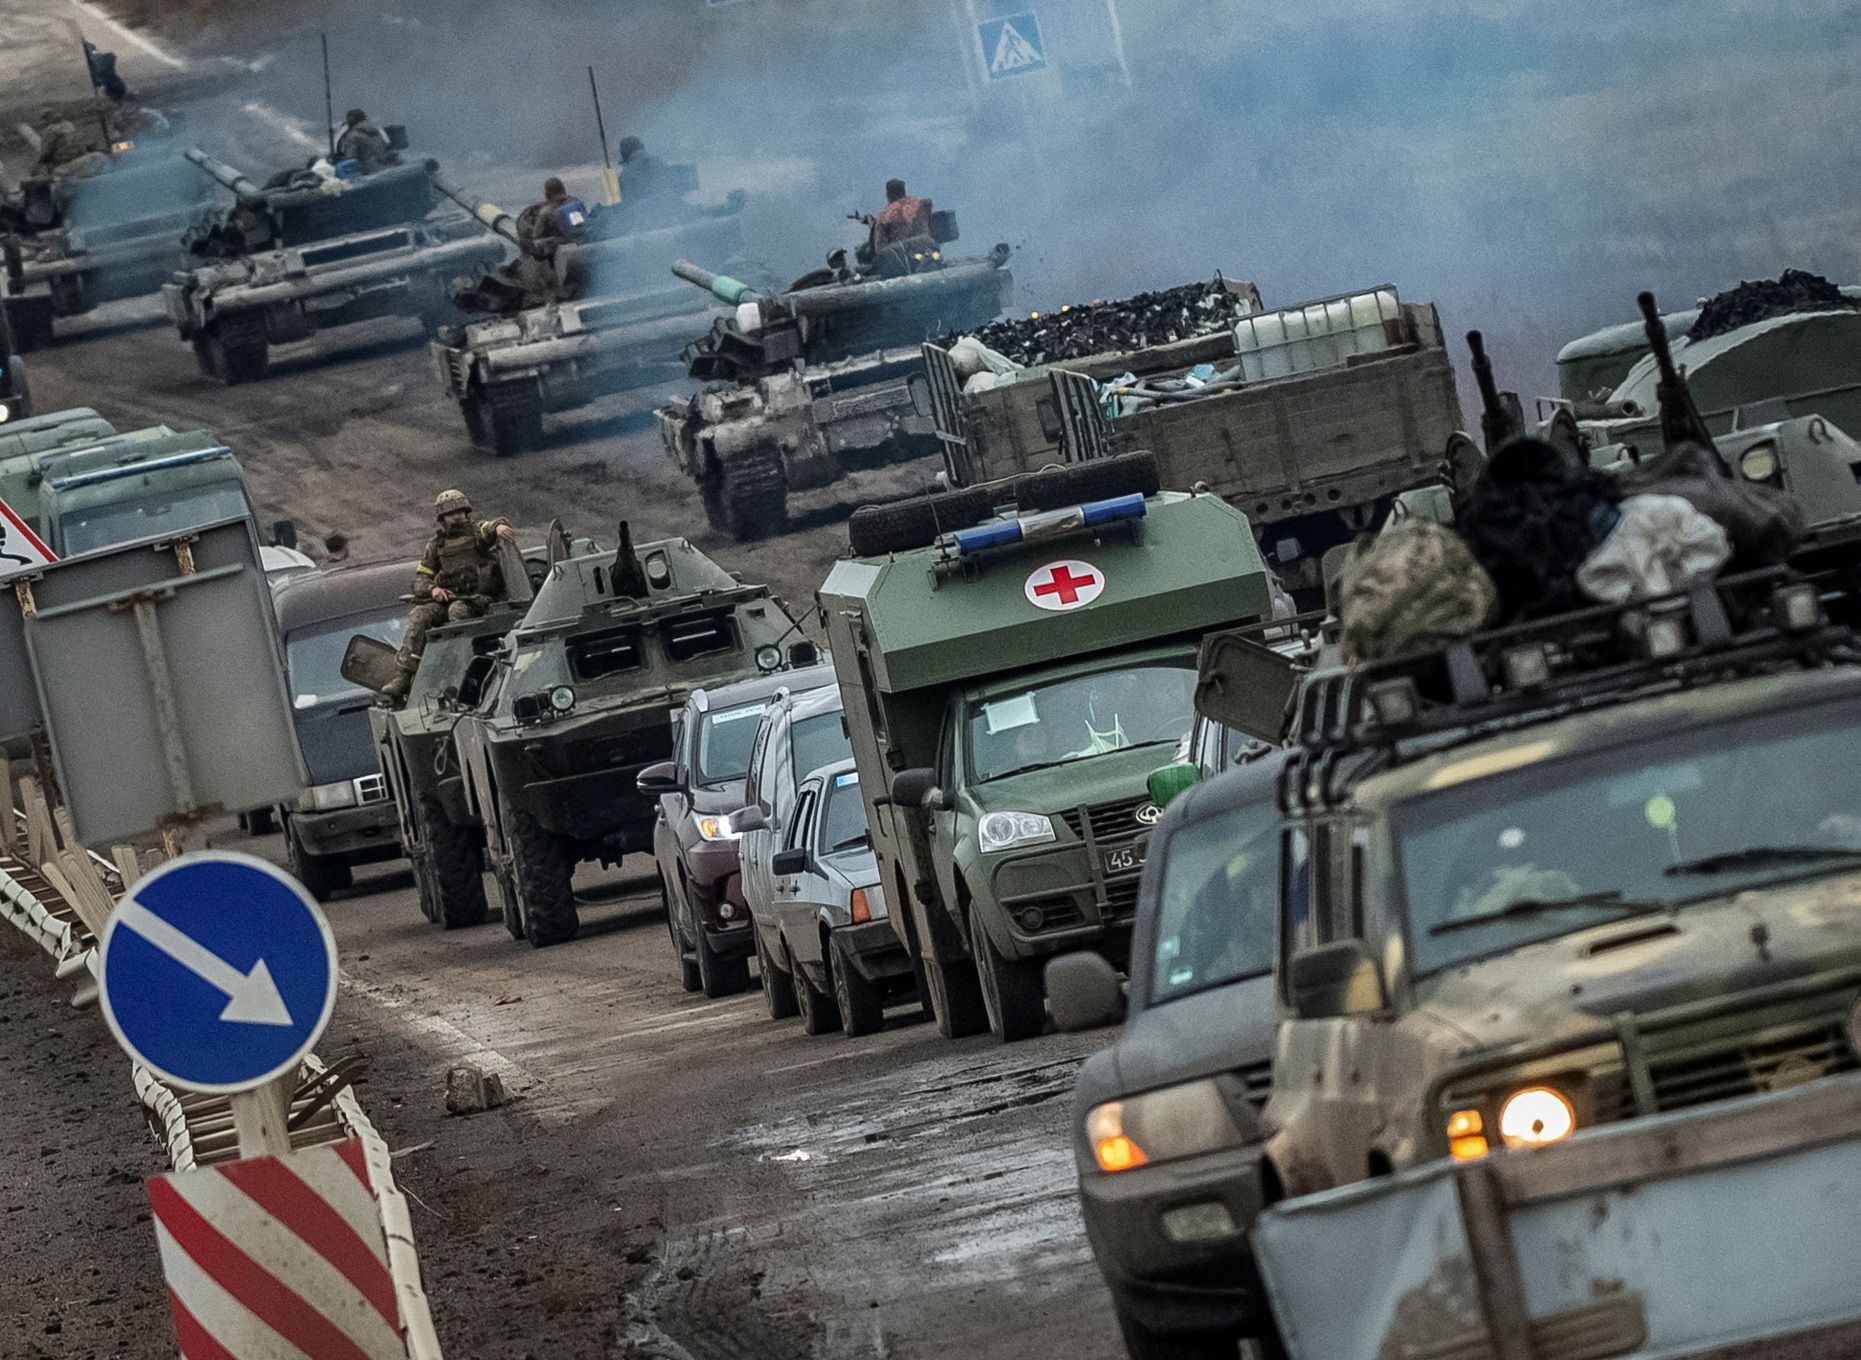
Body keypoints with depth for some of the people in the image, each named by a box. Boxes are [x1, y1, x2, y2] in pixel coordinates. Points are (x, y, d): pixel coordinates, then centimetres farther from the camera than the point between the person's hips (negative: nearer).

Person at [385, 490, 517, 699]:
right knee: (419, 615, -21)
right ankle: (404, 676, -28)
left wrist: (499, 527, -46)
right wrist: (433, 589, -12)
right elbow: (419, 579, 11)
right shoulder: (436, 544, 14)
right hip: (448, 598, 4)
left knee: (457, 610, -35)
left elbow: (489, 527, -21)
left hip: (480, 598, -4)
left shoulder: (476, 531, 4)